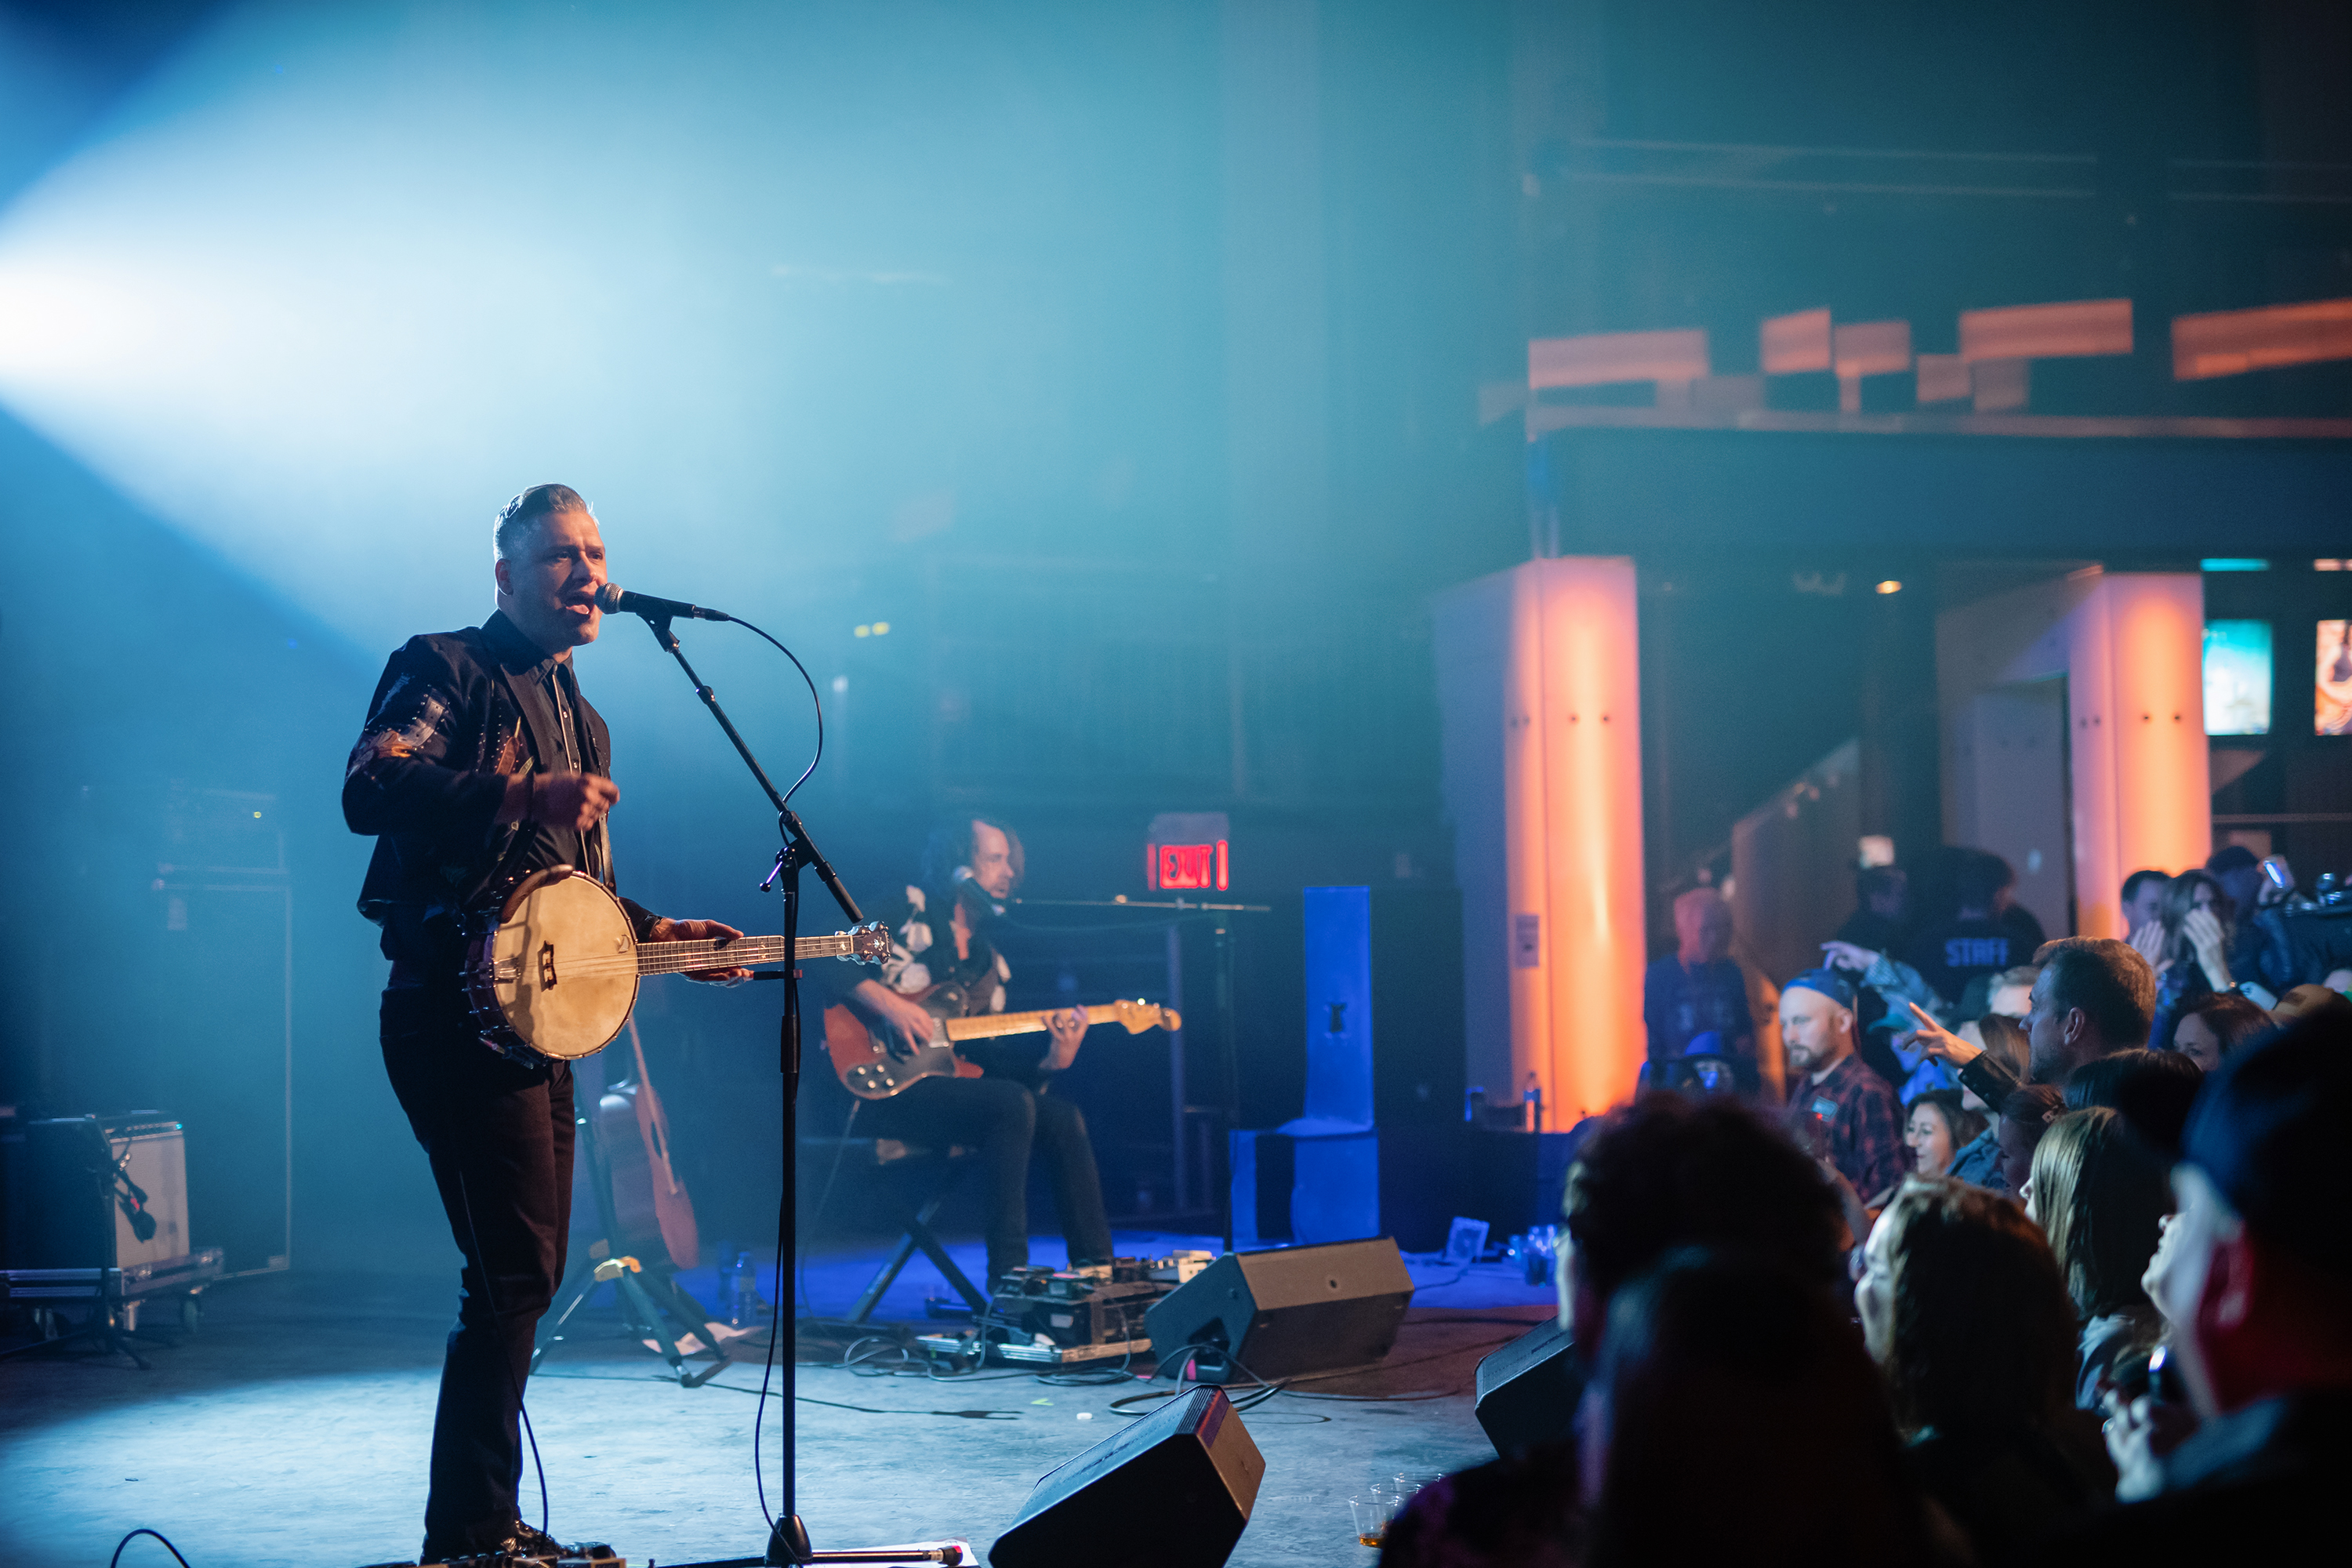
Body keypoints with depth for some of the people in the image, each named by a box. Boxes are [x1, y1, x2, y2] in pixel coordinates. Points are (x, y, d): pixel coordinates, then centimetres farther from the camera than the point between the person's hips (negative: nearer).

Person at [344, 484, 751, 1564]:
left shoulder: (582, 721, 23)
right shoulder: (448, 671, -3)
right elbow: (369, 789, -21)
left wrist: (659, 934, 15)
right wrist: (521, 796, -29)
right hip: (456, 1014, -9)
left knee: (530, 1273, 11)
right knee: (512, 1274, -14)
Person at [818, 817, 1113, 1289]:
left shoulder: (987, 961, 21)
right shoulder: (906, 909, 0)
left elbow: (990, 1060, 13)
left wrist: (1051, 1060, -5)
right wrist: (887, 1004, -22)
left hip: (946, 1082, 8)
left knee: (1063, 1117, -7)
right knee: (1011, 1104, -27)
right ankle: (1008, 1281, -25)